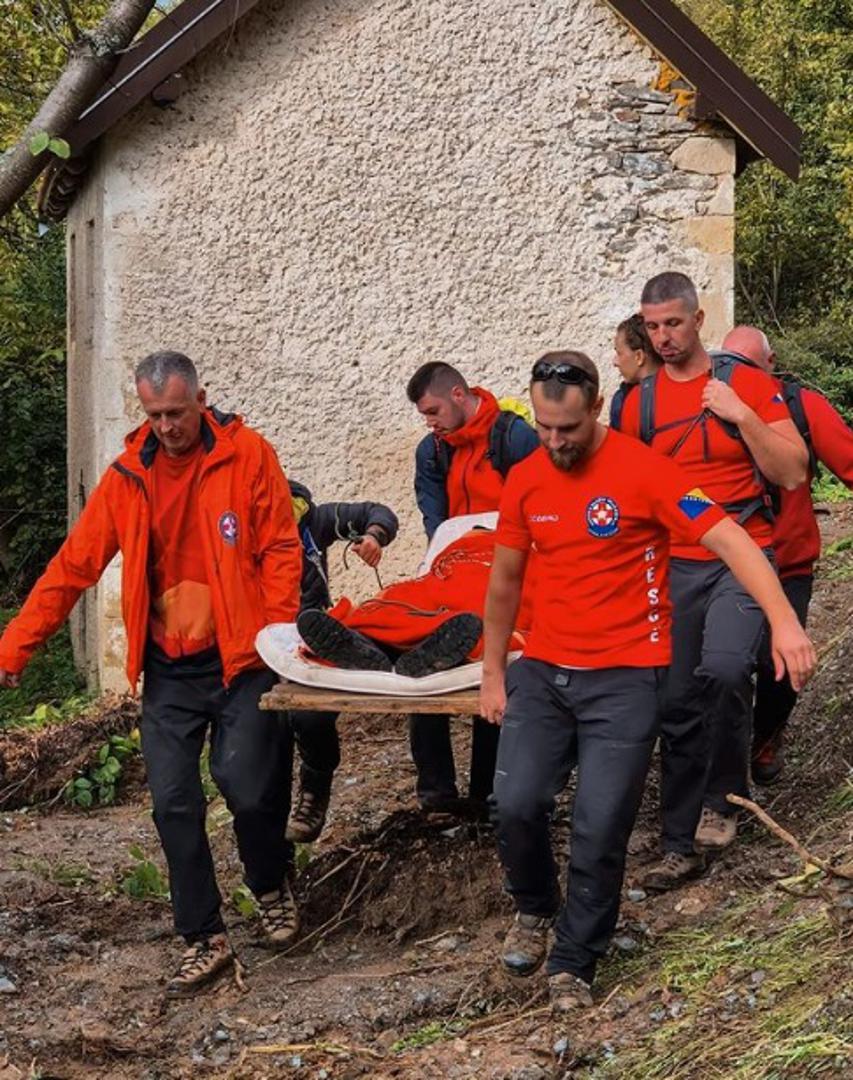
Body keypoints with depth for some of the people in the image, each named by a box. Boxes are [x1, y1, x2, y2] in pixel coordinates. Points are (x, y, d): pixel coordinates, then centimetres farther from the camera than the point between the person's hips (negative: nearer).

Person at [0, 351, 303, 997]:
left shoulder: (247, 455, -4)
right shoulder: (127, 477, 5)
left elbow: (281, 550, -5)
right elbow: (72, 568, 6)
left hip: (239, 659, -3)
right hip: (168, 671, 3)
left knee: (248, 788, -11)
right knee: (174, 804, -1)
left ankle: (272, 886, 22)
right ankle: (205, 940, 13)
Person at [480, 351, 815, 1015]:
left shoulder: (643, 470, -11)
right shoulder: (524, 481, 4)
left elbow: (729, 539, -18)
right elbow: (505, 581, 15)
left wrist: (784, 620, -31)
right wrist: (493, 675, 16)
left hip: (624, 679, -4)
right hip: (542, 672, 4)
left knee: (600, 831, -6)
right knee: (515, 805, -8)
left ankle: (574, 964, 15)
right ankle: (536, 909, 23)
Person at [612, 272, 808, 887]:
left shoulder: (746, 382, -1)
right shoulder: (638, 402, 9)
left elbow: (793, 474, -5)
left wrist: (742, 415, -15)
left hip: (742, 558, -3)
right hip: (673, 566, 4)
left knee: (724, 669, -29)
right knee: (678, 706, 4)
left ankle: (722, 797, -7)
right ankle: (683, 846, 15)